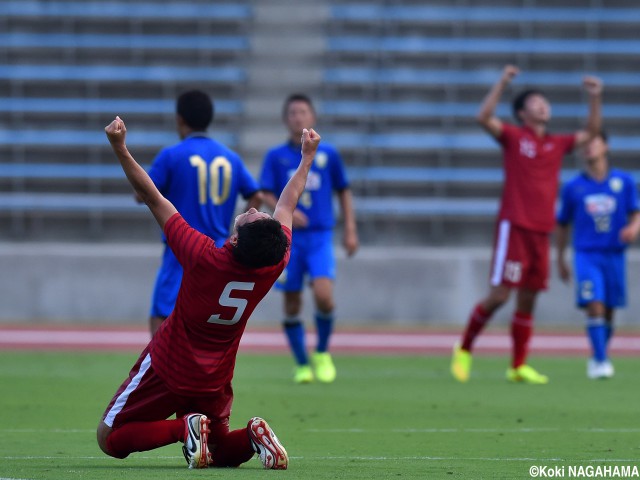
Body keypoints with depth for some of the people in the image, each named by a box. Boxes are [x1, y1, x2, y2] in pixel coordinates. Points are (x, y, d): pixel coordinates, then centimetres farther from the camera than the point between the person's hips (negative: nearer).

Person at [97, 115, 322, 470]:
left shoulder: (204, 258, -27)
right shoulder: (275, 265, -14)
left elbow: (153, 198, -23)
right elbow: (287, 205, 4)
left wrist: (120, 149, -19)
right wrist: (308, 156, 19)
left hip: (167, 371, -5)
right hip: (214, 383, 5)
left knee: (110, 440, 3)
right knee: (220, 453, 24)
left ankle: (185, 427, -17)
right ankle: (251, 436, -8)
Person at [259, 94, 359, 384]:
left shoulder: (328, 154, 7)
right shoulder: (276, 156, 4)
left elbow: (343, 192, 15)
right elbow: (266, 195, -1)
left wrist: (351, 231, 10)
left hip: (320, 237, 0)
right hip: (288, 239, 0)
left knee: (323, 295, -18)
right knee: (292, 304, 1)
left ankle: (322, 353, 6)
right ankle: (302, 365, 15)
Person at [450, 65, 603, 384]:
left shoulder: (557, 144, 15)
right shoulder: (513, 137, 0)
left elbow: (591, 132, 24)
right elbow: (484, 118, -15)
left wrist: (595, 98, 13)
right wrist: (503, 82, -20)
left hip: (541, 231, 5)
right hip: (514, 226, -5)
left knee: (528, 300, 6)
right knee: (500, 295, -10)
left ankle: (519, 366, 10)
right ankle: (464, 349, 7)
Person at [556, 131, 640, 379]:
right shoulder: (573, 187, 4)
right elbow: (562, 225, 13)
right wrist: (560, 259, 13)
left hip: (614, 254, 2)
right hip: (586, 254, -2)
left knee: (608, 311, 8)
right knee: (594, 305, -17)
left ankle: (601, 355, 27)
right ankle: (599, 361, -15)